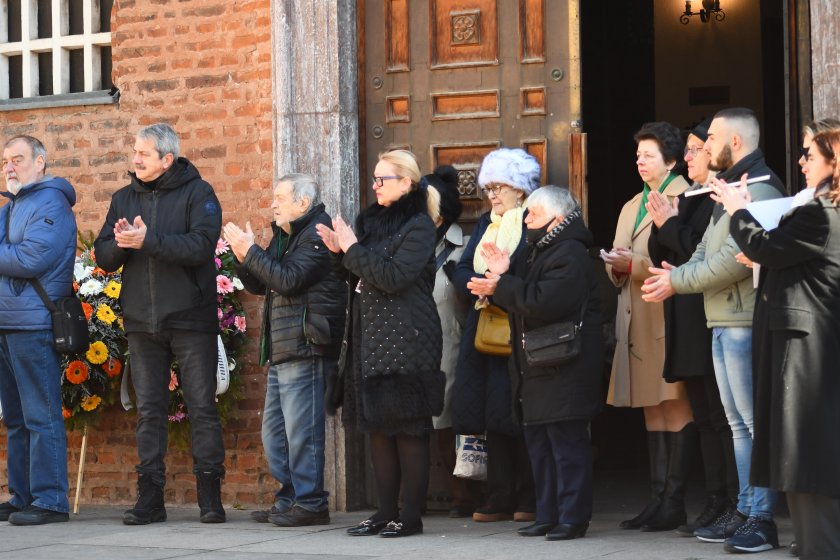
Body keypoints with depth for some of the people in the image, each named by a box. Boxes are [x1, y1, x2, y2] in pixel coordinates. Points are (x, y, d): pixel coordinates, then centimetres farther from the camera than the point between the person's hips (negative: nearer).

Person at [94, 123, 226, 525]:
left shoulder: (197, 193, -3)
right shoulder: (124, 198, 12)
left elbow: (202, 246, -18)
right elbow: (104, 257, 8)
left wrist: (148, 240, -24)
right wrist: (120, 243, -14)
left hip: (191, 321, -4)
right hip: (142, 323, 4)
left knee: (202, 407, -1)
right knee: (149, 410, 5)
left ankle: (210, 495, 5)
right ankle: (149, 497, 8)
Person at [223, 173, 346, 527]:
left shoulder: (318, 233, -9)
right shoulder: (284, 235, 21)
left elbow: (289, 279, -20)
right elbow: (258, 285, 19)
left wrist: (251, 252, -13)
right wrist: (242, 256, 2)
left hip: (305, 348, -10)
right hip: (281, 351, 10)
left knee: (301, 428, -9)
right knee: (274, 430, 12)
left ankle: (310, 504, -5)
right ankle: (288, 499, 17)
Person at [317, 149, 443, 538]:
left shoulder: (418, 227, -8)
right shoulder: (372, 221, 15)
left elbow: (393, 277, -20)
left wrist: (354, 249, -14)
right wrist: (341, 253, 3)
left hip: (405, 341, -8)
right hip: (370, 338, 8)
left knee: (408, 428, -5)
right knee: (377, 425, 9)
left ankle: (411, 515, -2)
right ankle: (386, 511, 14)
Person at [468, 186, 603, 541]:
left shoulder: (570, 255, -13)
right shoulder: (534, 253, 19)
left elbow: (544, 300, -25)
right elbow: (521, 298, 17)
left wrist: (501, 287, -16)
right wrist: (501, 277, -1)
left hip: (564, 370, -10)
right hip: (535, 369, 10)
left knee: (567, 444, -7)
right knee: (539, 445, 11)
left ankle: (573, 518, -5)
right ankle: (548, 515, 17)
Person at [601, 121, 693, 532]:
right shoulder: (631, 207, 23)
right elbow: (617, 265, 24)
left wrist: (634, 264, -19)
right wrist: (615, 266, 1)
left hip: (668, 318, -9)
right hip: (637, 323, 9)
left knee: (675, 407, -7)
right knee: (652, 410, 9)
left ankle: (674, 502, -6)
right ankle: (658, 499, 12)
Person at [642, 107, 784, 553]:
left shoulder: (759, 189, -14)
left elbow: (735, 260, -22)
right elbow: (705, 252, 17)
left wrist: (677, 281, -15)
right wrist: (676, 274, -3)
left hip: (746, 323, -10)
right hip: (722, 323, 10)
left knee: (757, 422, -7)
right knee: (738, 423, 13)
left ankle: (762, 519, -5)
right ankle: (744, 512, 20)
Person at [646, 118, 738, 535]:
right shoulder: (687, 200, 17)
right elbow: (660, 256, 16)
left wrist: (670, 224, -9)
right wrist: (661, 224, -1)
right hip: (687, 325, 9)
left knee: (723, 416, -8)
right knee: (705, 417, 10)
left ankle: (738, 507, -6)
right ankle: (716, 503, 14)